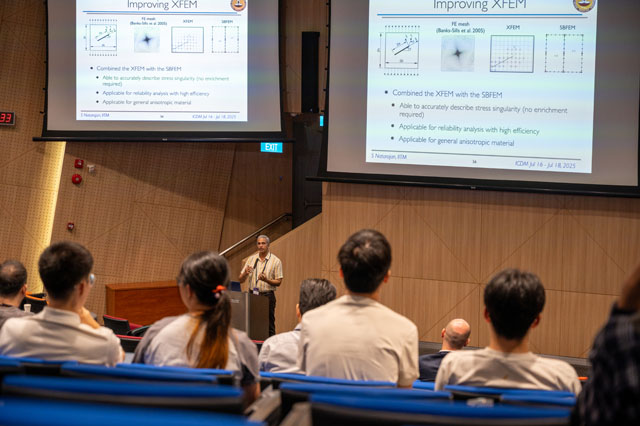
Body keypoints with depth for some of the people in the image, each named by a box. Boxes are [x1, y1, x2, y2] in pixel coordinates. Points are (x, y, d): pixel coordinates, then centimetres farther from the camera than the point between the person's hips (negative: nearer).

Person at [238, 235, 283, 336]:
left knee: (269, 326, -5)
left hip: (267, 295, -3)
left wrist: (266, 280, -20)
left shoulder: (276, 261, 1)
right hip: (252, 294, 3)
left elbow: (278, 282, -2)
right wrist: (245, 273, -13)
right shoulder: (251, 259, 10)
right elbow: (240, 280, 10)